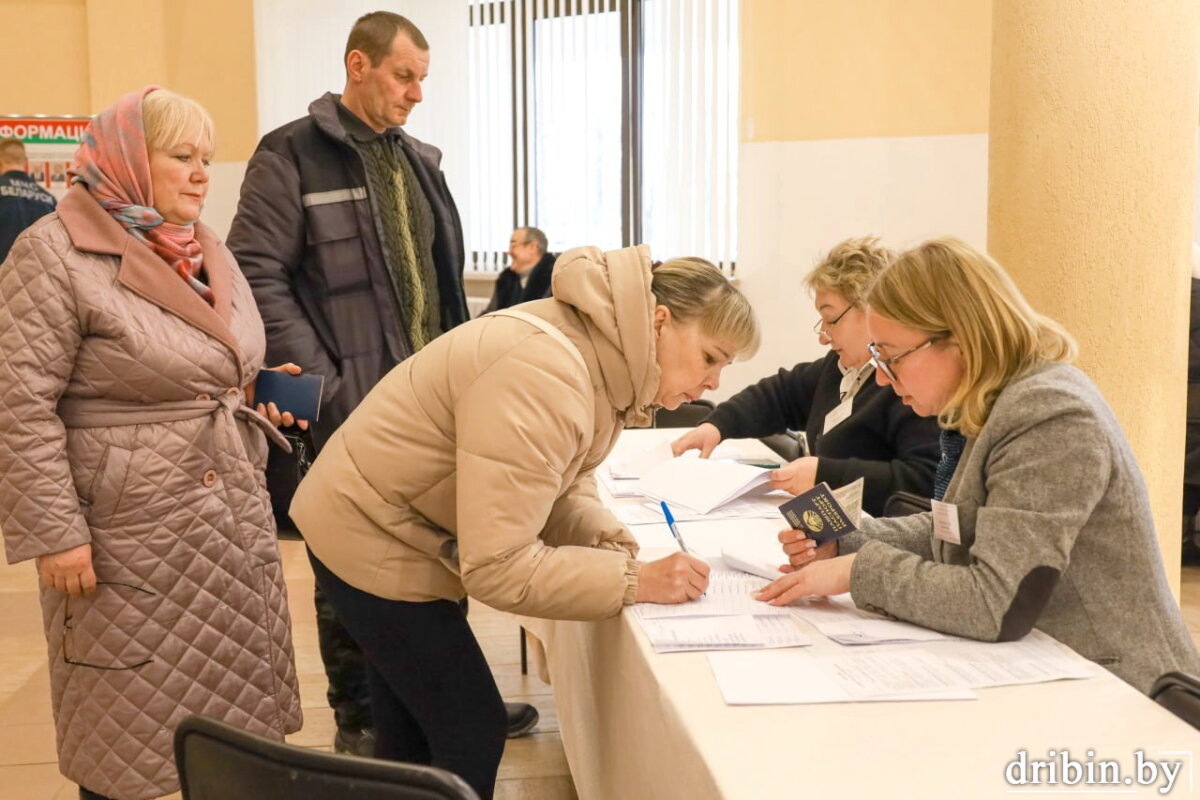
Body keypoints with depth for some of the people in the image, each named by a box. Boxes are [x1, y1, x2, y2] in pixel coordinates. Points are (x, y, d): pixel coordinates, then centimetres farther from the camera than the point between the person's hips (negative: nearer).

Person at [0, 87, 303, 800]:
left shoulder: (208, 249, 12)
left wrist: (258, 392, 7)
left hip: (234, 521, 7)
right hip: (131, 537, -7)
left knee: (236, 718, 14)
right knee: (129, 740, 6)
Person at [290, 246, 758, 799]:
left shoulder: (605, 361, -5)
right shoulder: (545, 377, -34)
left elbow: (563, 490, 3)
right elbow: (496, 566, -34)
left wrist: (613, 546, -15)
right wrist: (635, 580, -31)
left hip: (391, 528, 9)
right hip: (371, 540, -9)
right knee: (472, 731, 2)